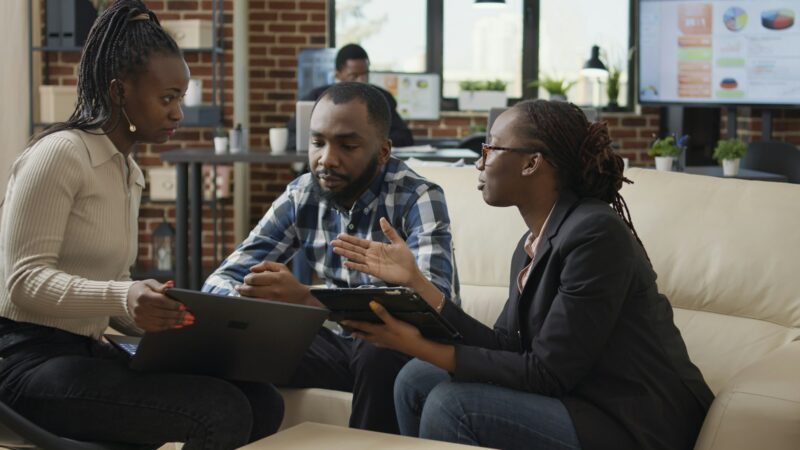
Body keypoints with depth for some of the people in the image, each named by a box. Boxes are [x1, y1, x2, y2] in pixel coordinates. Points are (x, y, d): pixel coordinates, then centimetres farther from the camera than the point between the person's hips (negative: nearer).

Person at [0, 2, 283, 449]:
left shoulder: (131, 174, 16)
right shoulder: (60, 153, -10)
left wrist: (175, 321, -2)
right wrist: (123, 298, -33)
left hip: (90, 353, 8)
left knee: (263, 402, -12)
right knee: (222, 412, -25)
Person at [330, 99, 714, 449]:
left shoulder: (595, 233, -20)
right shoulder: (532, 245, 9)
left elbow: (548, 374, -21)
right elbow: (504, 350, 1)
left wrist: (421, 347, -22)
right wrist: (415, 281, 0)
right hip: (581, 402, 9)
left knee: (453, 404, -20)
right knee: (417, 380, 4)